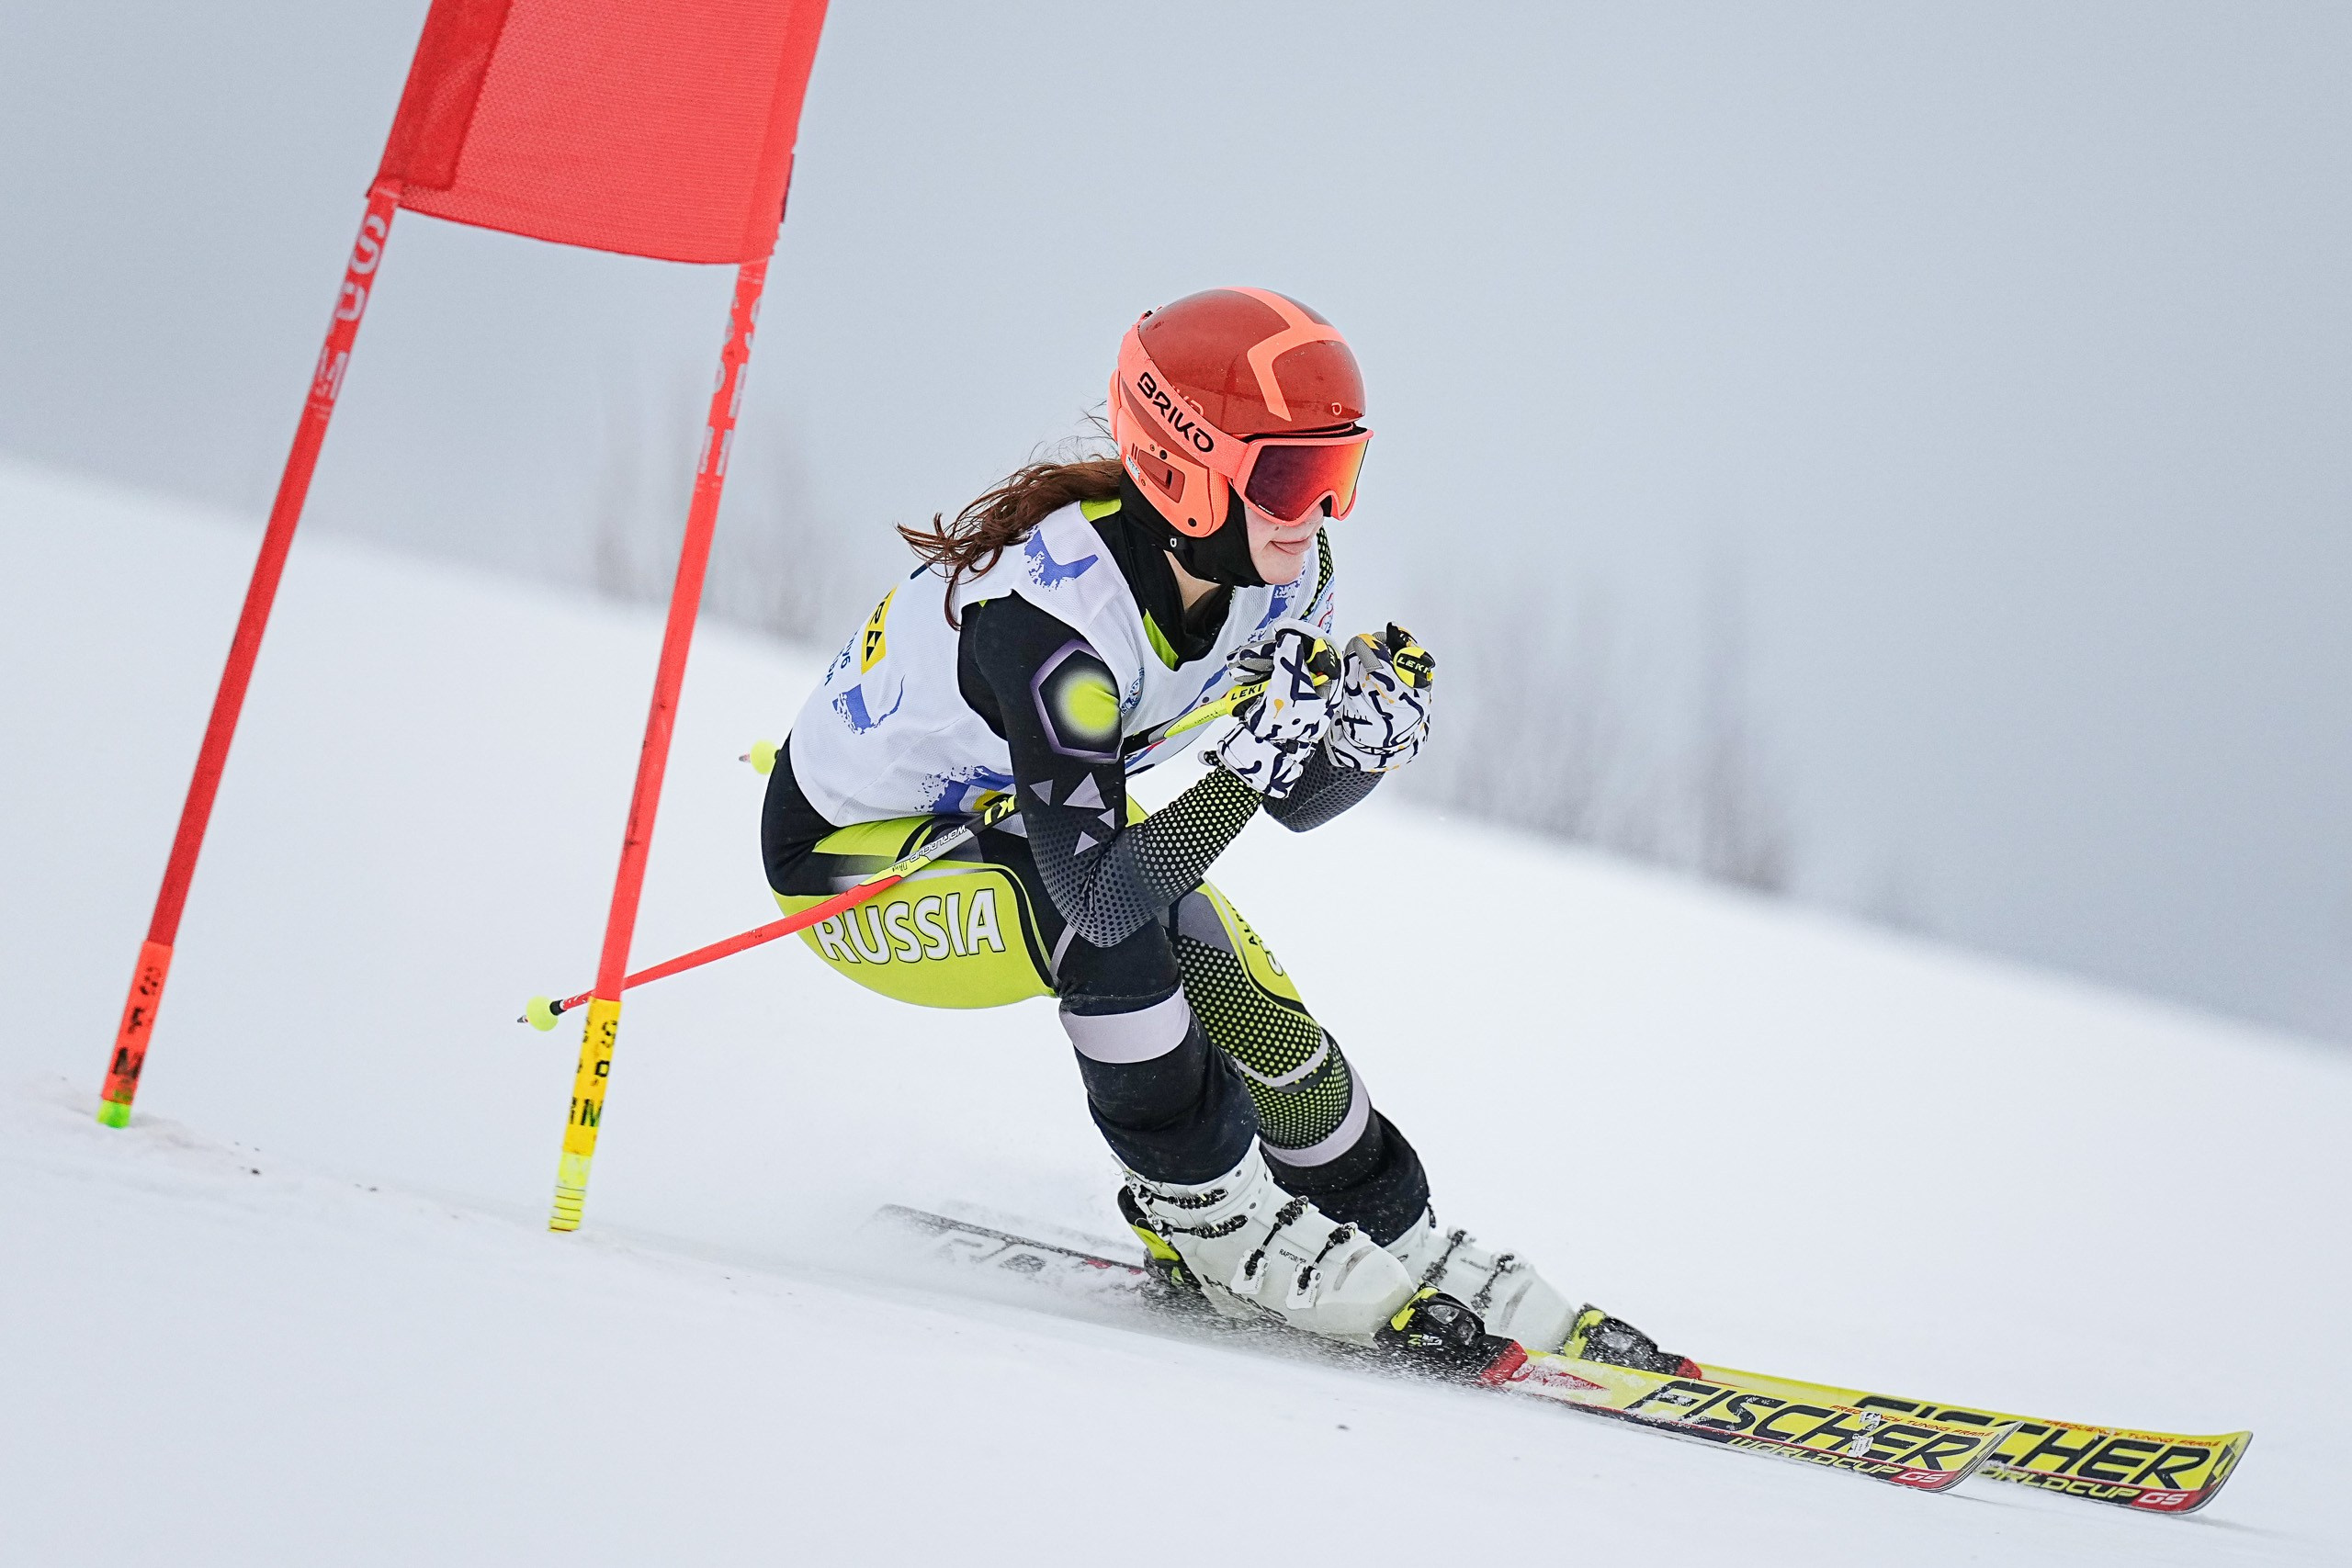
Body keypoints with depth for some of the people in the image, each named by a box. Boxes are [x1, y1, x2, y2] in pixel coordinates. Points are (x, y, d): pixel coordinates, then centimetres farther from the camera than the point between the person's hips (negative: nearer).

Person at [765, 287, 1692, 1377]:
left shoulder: (1281, 570, -16)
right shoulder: (1050, 614, -39)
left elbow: (1301, 799, -5)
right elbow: (1102, 891, -42)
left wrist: (1371, 730, -27)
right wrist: (1260, 754, -50)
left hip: (1007, 811, 7)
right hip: (847, 861, -7)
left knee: (1241, 992, -8)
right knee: (1110, 928, -32)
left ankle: (1397, 1246, 11)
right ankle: (1224, 1236, -14)